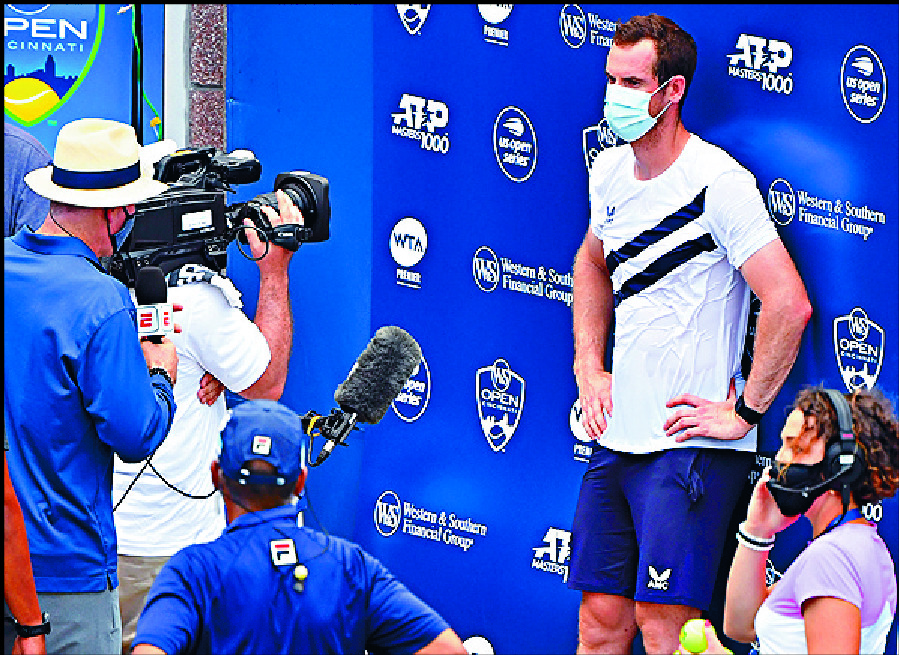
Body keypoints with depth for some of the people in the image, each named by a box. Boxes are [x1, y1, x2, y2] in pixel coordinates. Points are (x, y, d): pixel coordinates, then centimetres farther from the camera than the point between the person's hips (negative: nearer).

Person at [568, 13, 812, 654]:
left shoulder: (717, 182, -16)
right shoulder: (609, 172, 8)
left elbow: (790, 306, -22)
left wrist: (745, 413, -16)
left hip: (691, 447, -7)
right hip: (615, 442, 7)